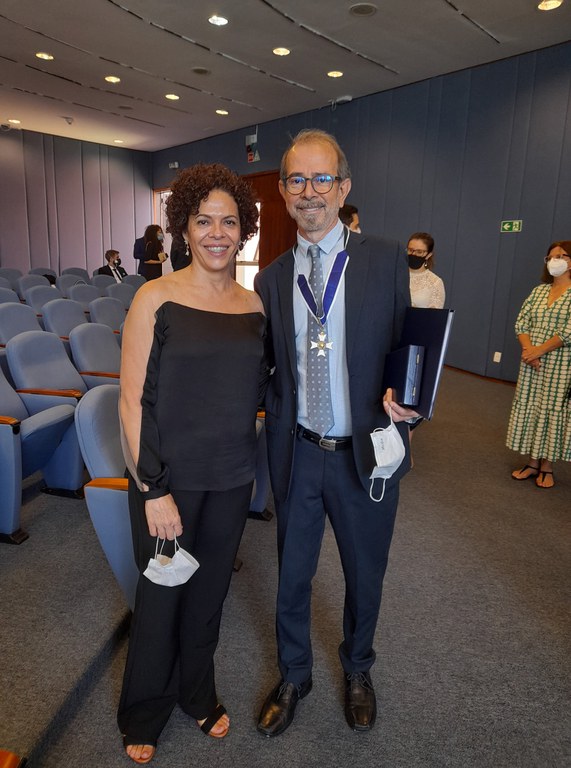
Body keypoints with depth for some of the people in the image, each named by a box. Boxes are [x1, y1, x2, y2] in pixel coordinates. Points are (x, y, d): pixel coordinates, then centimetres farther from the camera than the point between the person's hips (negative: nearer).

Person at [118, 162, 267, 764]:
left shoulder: (255, 305, 2)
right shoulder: (156, 298, -11)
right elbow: (133, 401, -12)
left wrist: (255, 464, 3)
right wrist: (154, 490, -14)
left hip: (231, 478, 4)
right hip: (168, 477, -3)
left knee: (209, 590, 19)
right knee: (161, 592, 14)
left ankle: (197, 693, 47)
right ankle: (144, 714, 42)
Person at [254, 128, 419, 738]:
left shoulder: (385, 261, -5)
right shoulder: (271, 279, 1)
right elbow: (269, 367, 7)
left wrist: (402, 395, -20)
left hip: (365, 453, -1)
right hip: (296, 453, 2)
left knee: (364, 574, 19)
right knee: (292, 574, 18)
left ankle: (357, 670, 50)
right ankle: (293, 677, 47)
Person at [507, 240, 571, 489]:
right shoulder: (538, 290, 11)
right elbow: (521, 323, 4)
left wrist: (538, 350, -18)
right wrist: (528, 349, -12)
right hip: (532, 362, 5)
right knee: (529, 408, 7)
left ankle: (547, 467, 13)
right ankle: (532, 463, 18)